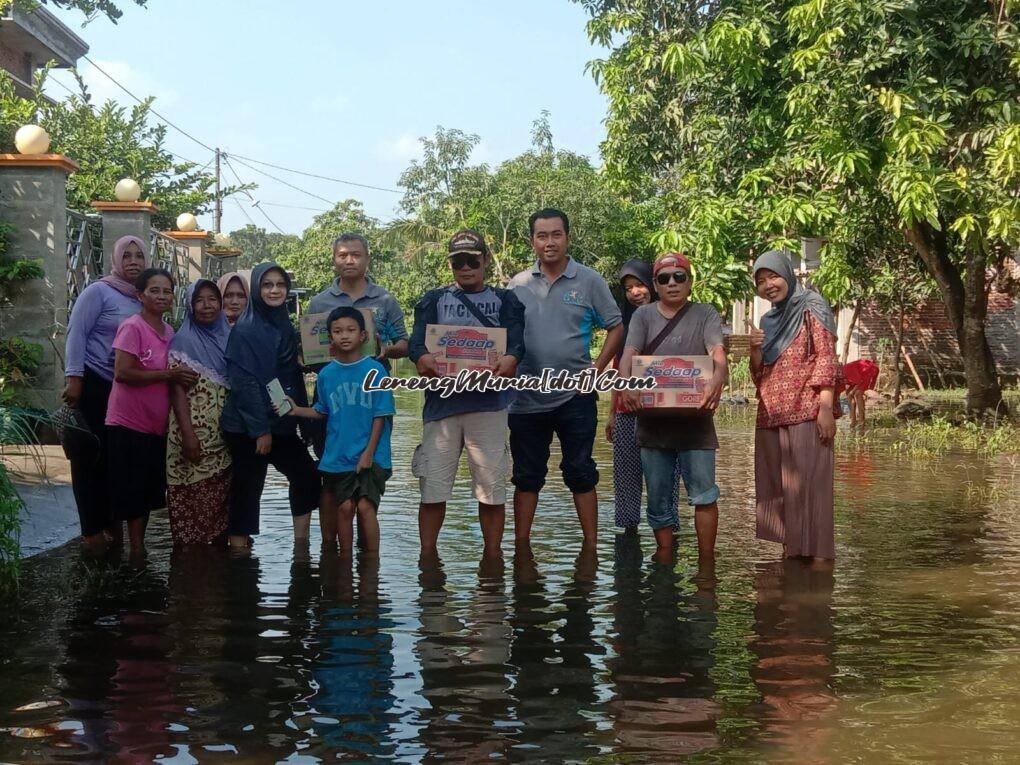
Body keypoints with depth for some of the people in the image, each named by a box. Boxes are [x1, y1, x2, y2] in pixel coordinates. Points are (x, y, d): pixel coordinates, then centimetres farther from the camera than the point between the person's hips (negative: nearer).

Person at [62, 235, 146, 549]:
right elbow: (76, 333, -12)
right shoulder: (98, 292, -8)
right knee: (92, 454, -1)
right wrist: (73, 378, -18)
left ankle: (110, 518, 18)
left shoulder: (144, 300, 10)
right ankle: (91, 527, 6)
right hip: (94, 384, -6)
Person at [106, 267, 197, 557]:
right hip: (129, 424, -7)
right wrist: (168, 375, -20)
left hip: (156, 425, 7)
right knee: (133, 491, -1)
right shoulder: (132, 327, -12)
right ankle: (136, 548, 7)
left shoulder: (169, 331, 10)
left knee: (149, 492, 14)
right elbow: (123, 373, -21)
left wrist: (183, 377, 2)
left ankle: (140, 548, 25)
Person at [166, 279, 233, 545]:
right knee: (193, 501, -4)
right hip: (195, 433, -5)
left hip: (225, 435, 5)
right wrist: (187, 434, -18)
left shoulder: (228, 339, 13)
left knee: (222, 500, 8)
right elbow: (177, 389, -10)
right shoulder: (183, 341, -3)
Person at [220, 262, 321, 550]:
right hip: (248, 427, -7)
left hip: (281, 423, 8)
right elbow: (243, 382, -15)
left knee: (307, 476, 9)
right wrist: (260, 430, -18)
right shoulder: (245, 329, -10)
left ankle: (301, 544, 19)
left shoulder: (285, 327, 11)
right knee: (247, 488, -2)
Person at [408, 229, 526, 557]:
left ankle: (492, 556, 12)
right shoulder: (434, 300, 16)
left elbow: (516, 339, -3)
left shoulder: (504, 300, 14)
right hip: (441, 402, 1)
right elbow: (417, 339, 0)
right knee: (432, 486, -1)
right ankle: (426, 556, 10)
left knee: (492, 487, 0)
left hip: (488, 403, -1)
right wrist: (422, 357, -24)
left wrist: (511, 359, -27)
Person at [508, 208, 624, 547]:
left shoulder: (589, 281, 0)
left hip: (575, 395, -2)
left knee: (581, 474, 4)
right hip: (527, 397, 2)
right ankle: (520, 547, 17)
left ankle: (591, 547, 11)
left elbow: (616, 327, 3)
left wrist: (597, 370, -7)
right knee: (526, 476, 10)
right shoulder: (518, 284, 6)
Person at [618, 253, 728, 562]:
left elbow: (718, 352, -13)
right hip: (652, 420, 2)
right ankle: (664, 564, 22)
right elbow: (629, 354, -7)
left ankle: (706, 564, 2)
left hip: (694, 418, -2)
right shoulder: (643, 315, 8)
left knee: (703, 492, -8)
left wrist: (718, 378, -36)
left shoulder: (705, 314, 4)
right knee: (658, 498, 10)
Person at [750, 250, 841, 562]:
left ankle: (817, 553, -7)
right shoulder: (769, 320, 19)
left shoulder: (811, 307, 1)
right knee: (776, 488, 7)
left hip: (806, 413, -7)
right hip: (771, 415, 7)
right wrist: (755, 350, -3)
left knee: (807, 485, -9)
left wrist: (826, 408, -17)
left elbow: (826, 359, -7)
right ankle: (789, 550, 13)